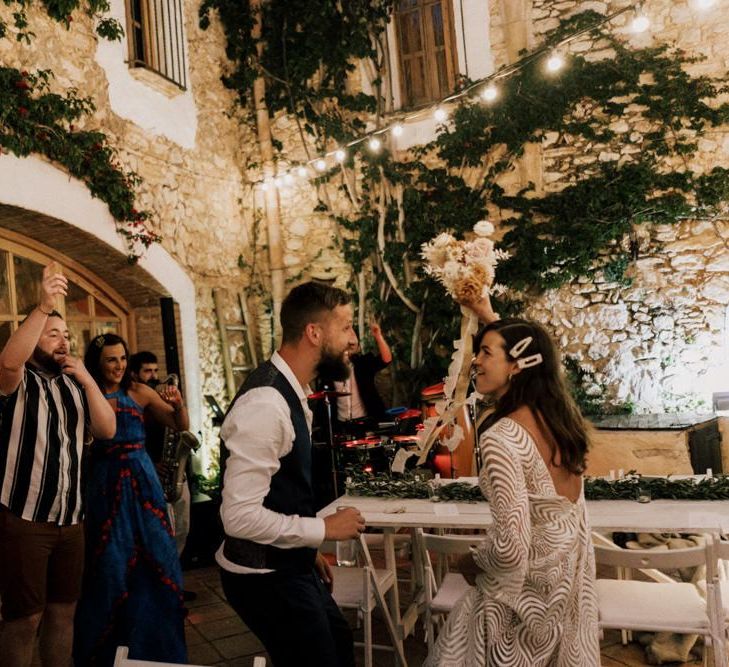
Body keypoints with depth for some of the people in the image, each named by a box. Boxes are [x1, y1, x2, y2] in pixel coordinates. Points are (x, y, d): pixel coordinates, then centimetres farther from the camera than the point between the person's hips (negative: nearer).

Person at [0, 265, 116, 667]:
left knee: (63, 609, 14)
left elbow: (107, 430, 2)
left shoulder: (74, 386, 13)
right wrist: (43, 305, -40)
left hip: (70, 519, 5)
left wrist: (87, 379, -9)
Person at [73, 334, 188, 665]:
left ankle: (154, 638, 30)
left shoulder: (138, 391, 2)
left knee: (153, 555, 9)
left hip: (142, 479, 2)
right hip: (104, 483, -2)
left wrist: (178, 404, -15)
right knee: (110, 560, 8)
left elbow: (181, 425, 4)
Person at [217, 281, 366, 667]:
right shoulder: (265, 403, -28)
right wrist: (324, 529, -20)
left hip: (289, 564, 9)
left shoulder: (291, 392, 3)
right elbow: (240, 516, -29)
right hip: (264, 576, -9)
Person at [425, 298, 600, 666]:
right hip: (571, 573, 7)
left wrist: (473, 561, -10)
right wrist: (489, 317, 23)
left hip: (530, 583, -7)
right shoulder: (560, 410, -5)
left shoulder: (501, 437, -28)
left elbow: (511, 545, -29)